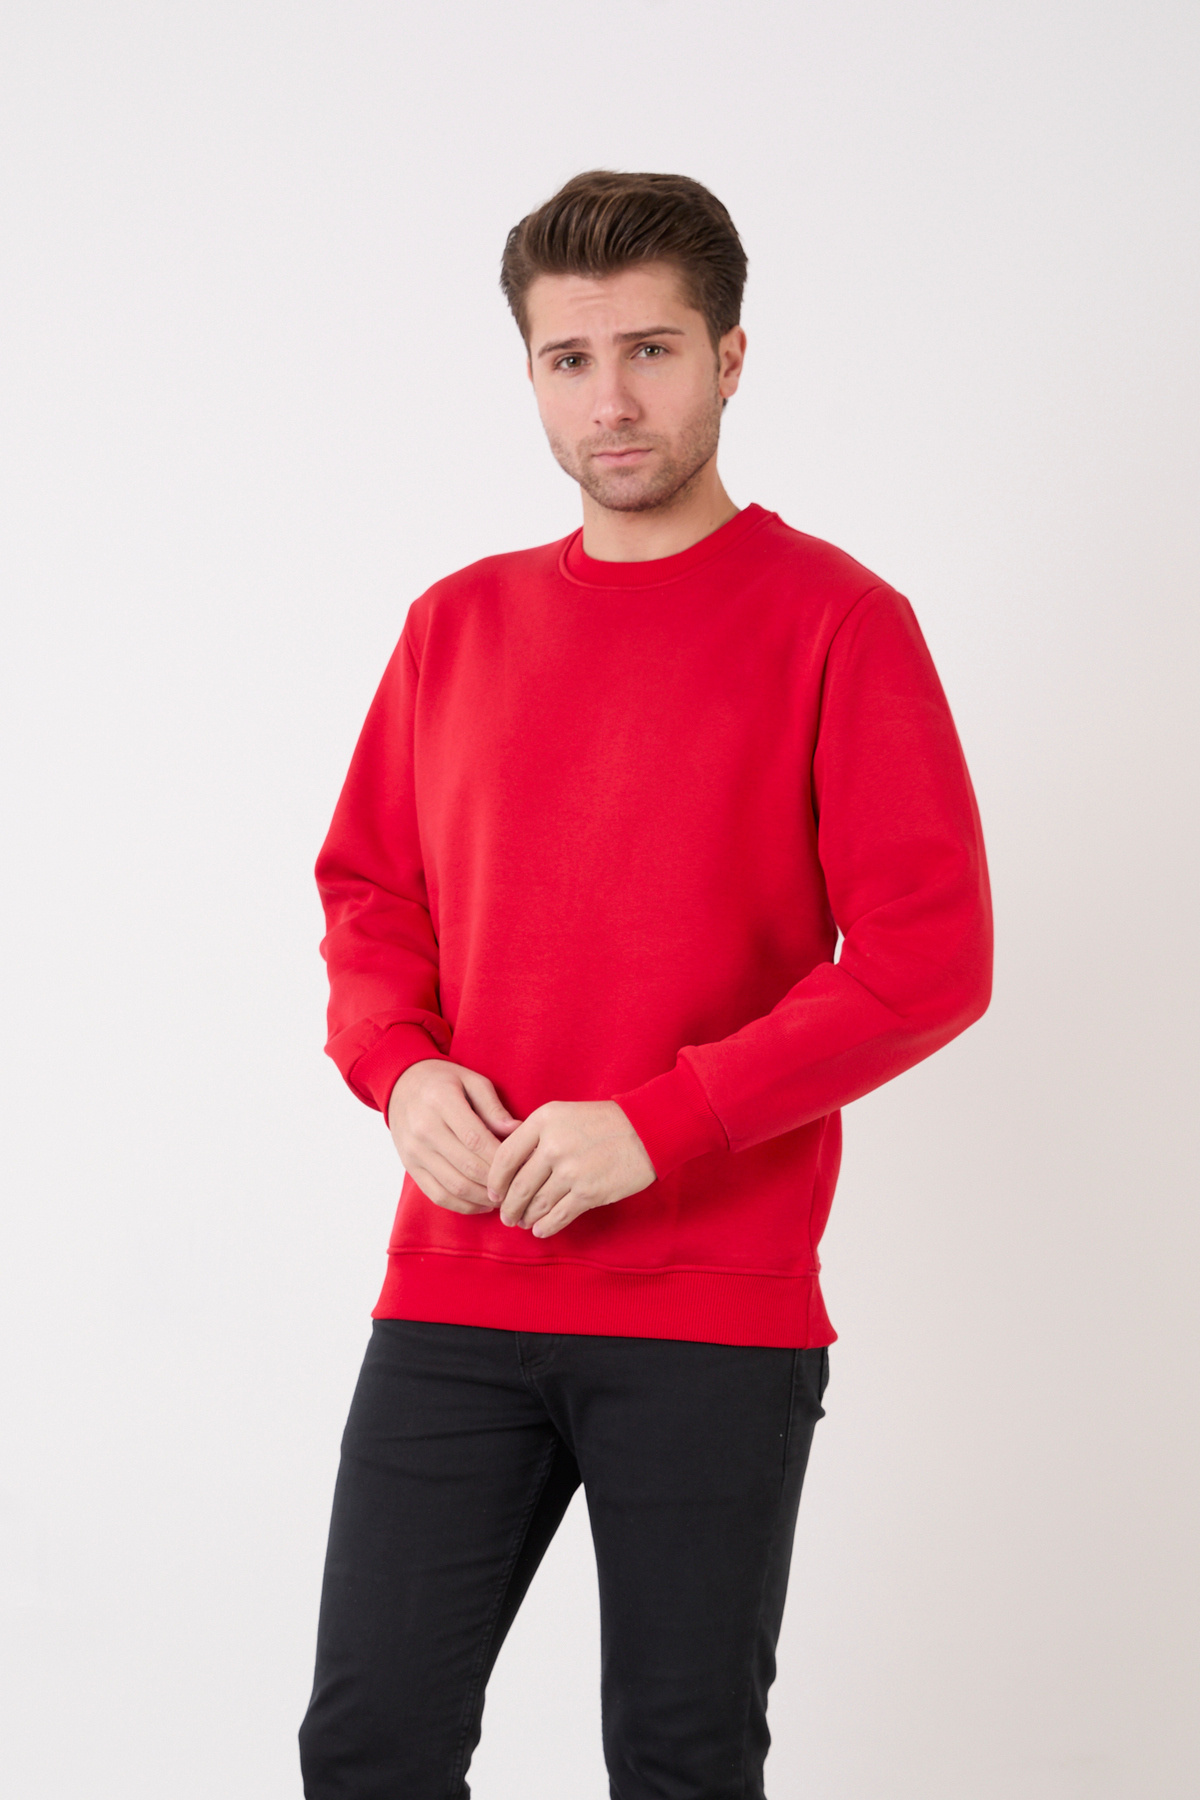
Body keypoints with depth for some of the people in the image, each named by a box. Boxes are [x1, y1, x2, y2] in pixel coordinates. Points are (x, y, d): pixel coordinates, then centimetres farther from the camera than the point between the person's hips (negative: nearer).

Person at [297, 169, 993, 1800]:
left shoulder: (835, 622, -4)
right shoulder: (458, 625, 11)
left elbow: (930, 958, -11)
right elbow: (367, 897, 16)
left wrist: (655, 1126, -18)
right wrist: (402, 1070, -5)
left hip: (716, 1318, -3)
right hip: (454, 1294, 4)